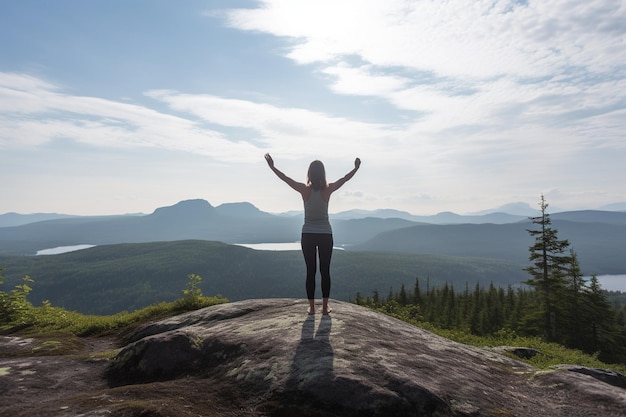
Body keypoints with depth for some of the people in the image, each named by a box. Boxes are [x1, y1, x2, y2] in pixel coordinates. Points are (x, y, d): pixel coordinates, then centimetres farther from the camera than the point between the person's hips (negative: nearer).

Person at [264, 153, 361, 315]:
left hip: (308, 235, 0)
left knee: (310, 271, 6)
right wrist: (357, 168, 17)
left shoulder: (305, 190, -9)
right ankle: (325, 306, 12)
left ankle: (311, 307, 10)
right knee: (325, 271, 8)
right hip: (325, 235, 0)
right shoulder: (328, 189, -8)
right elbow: (345, 179, 4)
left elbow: (285, 178, -2)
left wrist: (272, 166, 8)